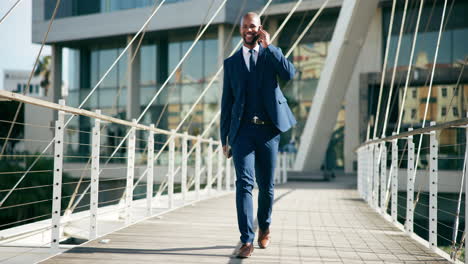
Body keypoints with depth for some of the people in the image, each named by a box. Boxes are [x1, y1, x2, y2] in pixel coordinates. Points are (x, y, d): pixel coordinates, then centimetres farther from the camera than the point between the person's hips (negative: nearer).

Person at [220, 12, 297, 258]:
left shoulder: (271, 55, 11)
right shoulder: (231, 62, 12)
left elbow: (289, 74, -11)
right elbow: (227, 102, 11)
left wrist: (269, 46, -9)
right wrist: (225, 138, 7)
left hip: (268, 129, 0)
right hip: (242, 130, 0)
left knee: (266, 185, 8)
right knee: (244, 183, -13)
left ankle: (265, 226, 33)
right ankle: (247, 240, -14)